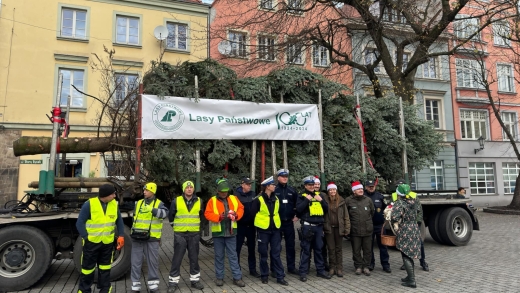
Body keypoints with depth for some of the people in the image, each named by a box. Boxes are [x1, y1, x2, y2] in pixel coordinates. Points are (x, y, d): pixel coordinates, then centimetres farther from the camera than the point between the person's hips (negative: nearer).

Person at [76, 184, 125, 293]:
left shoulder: (114, 204, -2)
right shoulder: (89, 204, -15)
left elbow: (119, 221, 8)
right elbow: (80, 223, -10)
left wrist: (121, 236, -1)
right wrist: (86, 237, -15)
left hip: (108, 243, 4)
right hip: (92, 242, -3)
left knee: (105, 268, 15)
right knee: (88, 268, 10)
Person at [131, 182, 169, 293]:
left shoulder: (159, 203, -1)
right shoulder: (139, 203, 11)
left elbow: (164, 213, -22)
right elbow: (135, 218, 22)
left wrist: (152, 209, -35)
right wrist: (134, 230, 11)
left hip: (152, 238, -3)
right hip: (137, 238, 3)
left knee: (153, 262, 6)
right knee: (136, 262, 6)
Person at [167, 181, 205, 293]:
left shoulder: (199, 201, 2)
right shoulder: (176, 201, -5)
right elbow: (170, 215, 9)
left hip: (194, 234, 2)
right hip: (180, 234, -2)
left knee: (194, 258, 10)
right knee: (177, 258, 1)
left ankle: (195, 280, 21)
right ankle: (173, 282, 11)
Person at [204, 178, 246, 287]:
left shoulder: (234, 198, 5)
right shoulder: (212, 200, -2)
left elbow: (241, 208, 9)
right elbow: (207, 214, -8)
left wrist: (237, 215, -12)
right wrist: (218, 217, -22)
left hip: (231, 232, 1)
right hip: (218, 233, -1)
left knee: (233, 255, 7)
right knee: (219, 256, 9)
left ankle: (237, 278, 13)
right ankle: (219, 277, 22)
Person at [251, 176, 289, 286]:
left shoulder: (276, 198, 7)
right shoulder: (258, 199, -11)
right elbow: (253, 213, -5)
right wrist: (261, 220, 2)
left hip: (275, 229, 4)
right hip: (263, 230, -4)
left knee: (276, 253, 6)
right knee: (263, 254, 6)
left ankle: (280, 277, 10)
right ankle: (264, 275, 20)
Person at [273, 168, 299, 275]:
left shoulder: (292, 190, 6)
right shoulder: (274, 190, -5)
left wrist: (297, 216, 6)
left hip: (289, 222, 4)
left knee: (291, 245, 9)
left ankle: (291, 267, 19)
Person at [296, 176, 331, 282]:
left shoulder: (318, 195, 14)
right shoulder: (302, 196, 0)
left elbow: (327, 209, 10)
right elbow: (298, 209, -14)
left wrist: (321, 200, -5)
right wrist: (307, 200, -16)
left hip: (319, 226, 5)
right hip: (307, 226, -4)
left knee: (319, 248, 12)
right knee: (306, 249, -1)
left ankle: (321, 270, 22)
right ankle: (303, 272, 5)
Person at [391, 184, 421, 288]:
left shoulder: (399, 203, -16)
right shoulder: (413, 202, 6)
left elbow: (395, 217, -27)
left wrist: (396, 225, -11)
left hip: (404, 232, -7)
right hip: (414, 230, 7)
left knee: (406, 256, -2)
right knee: (410, 255, 17)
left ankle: (412, 280, -3)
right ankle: (410, 276, 26)